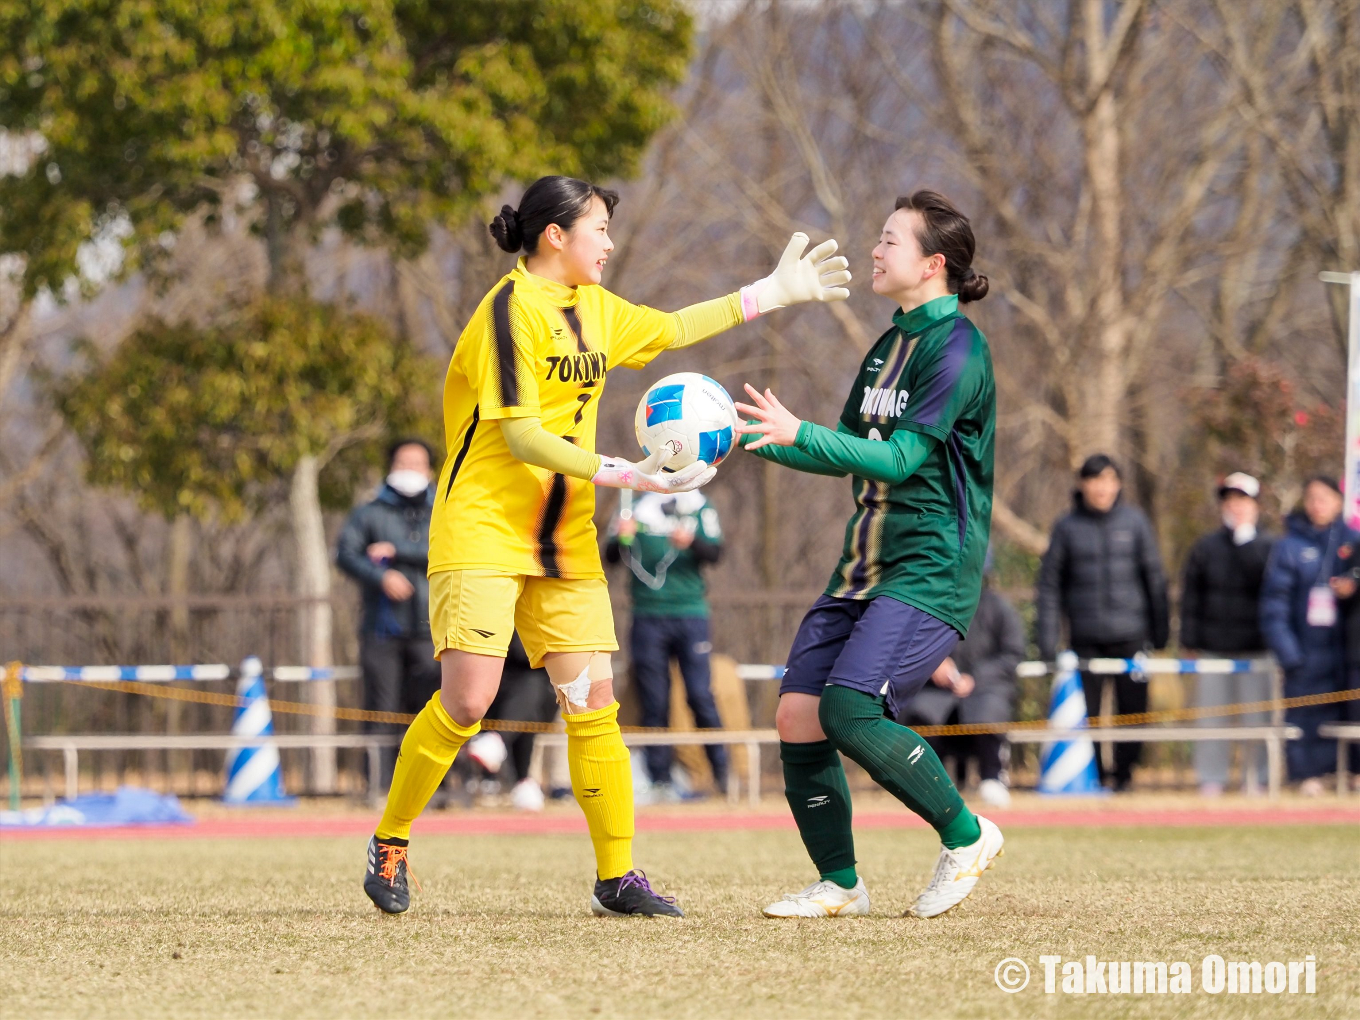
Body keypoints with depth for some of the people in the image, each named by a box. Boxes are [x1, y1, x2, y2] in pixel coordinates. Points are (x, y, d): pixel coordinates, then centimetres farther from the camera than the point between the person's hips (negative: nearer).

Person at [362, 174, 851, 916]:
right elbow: (523, 437, -19)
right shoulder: (512, 309, -13)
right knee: (466, 701, -14)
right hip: (483, 527, -7)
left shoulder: (594, 309, 12)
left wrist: (772, 293, 28)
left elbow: (672, 329, 30)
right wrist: (627, 476, -25)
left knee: (594, 705, -1)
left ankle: (616, 876, 5)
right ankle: (389, 845, 4)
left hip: (564, 542, 7)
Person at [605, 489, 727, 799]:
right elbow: (611, 556, -1)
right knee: (654, 702, 0)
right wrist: (622, 538, -23)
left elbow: (714, 553, -5)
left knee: (700, 696, -6)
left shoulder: (699, 507, 7)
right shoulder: (634, 508, 6)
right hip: (648, 618, 1)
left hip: (691, 614, 0)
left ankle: (723, 773, 3)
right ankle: (660, 781, 3)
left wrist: (690, 542, -26)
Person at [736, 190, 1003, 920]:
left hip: (929, 572, -9)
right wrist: (754, 441, 13)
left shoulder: (956, 349, -12)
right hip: (863, 570, 9)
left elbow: (898, 459, -20)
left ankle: (966, 835, -4)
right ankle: (840, 884, 10)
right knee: (797, 716, -1)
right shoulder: (892, 344, 16)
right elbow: (852, 450, 23)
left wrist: (798, 433, -28)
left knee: (850, 709, -23)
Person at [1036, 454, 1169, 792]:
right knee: (1084, 710, -1)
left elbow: (1154, 577, 9)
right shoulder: (1068, 527, 2)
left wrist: (1161, 629, 9)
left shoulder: (1135, 522, 4)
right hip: (1085, 637, 0)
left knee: (1132, 706, 0)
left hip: (1130, 636, 0)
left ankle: (1125, 771, 14)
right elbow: (1050, 584, 3)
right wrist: (1047, 642, -3)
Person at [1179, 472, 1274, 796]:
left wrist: (1245, 538, -10)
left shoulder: (1266, 548, 5)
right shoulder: (1204, 548, 9)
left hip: (1256, 648, -1)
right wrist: (1189, 642, 2)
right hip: (1213, 648, 1)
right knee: (1212, 720, 1)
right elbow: (1189, 598, 9)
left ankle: (1256, 780, 7)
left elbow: (1268, 583, -14)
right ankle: (1211, 779, 7)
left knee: (1256, 720, -1)